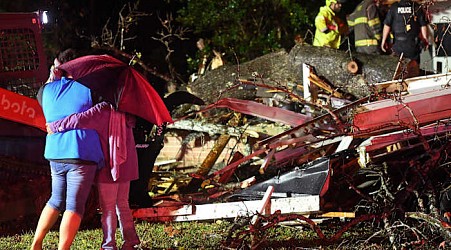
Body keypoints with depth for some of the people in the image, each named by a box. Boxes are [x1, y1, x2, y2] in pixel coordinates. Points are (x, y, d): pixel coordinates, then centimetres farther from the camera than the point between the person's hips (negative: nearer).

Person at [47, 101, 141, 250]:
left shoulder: (103, 109, -18)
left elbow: (81, 120, -28)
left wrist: (55, 126, -17)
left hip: (109, 166, -7)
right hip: (126, 165, 7)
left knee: (108, 207, 1)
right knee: (122, 205, 18)